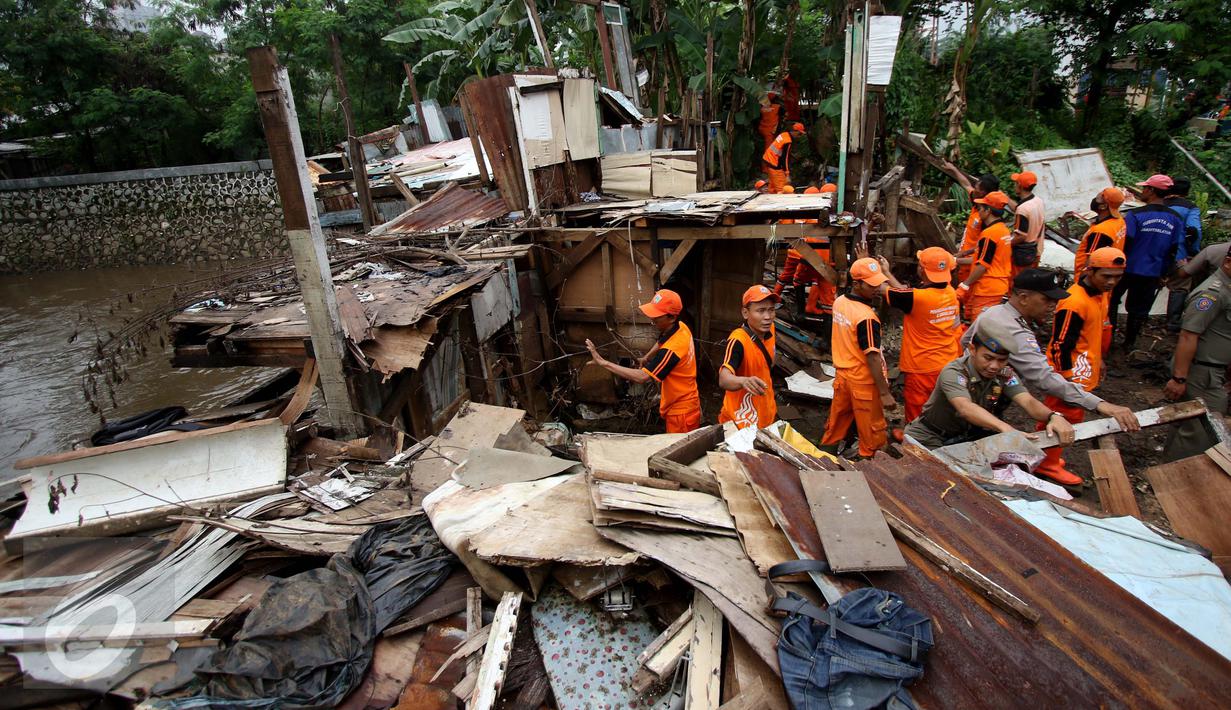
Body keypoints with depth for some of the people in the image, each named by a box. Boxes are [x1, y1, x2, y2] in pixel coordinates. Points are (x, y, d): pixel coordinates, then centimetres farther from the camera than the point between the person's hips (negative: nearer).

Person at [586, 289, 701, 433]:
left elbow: (641, 376, -36)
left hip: (681, 411, -9)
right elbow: (661, 342, 21)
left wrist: (602, 362, -34)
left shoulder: (672, 349, -32)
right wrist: (646, 358, 7)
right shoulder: (681, 327, -4)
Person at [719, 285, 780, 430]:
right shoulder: (738, 340, -27)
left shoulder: (769, 330, -5)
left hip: (766, 413, 7)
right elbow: (724, 379, -42)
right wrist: (744, 381, -61)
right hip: (742, 419, -7)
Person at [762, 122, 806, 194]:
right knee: (781, 188, -9)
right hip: (774, 165, -10)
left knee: (773, 184, 19)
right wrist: (787, 175, -20)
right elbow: (785, 159, -22)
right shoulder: (787, 142, -22)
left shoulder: (784, 134, 6)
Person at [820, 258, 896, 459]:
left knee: (835, 426, 21)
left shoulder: (839, 302, -1)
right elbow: (872, 357, -25)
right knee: (872, 434, 8)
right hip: (864, 381, -8)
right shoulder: (867, 317, -25)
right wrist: (884, 393, -21)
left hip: (842, 373, 8)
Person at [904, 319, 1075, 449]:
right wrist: (1005, 428, -57)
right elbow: (965, 408, -41)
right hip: (931, 440, -6)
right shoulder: (953, 372, -24)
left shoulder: (1005, 374, -6)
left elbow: (1028, 401, -20)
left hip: (971, 438, 6)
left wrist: (1053, 416, -43)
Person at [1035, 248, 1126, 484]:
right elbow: (1060, 346, -24)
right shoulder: (1074, 303, -26)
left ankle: (1045, 457, 35)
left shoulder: (1101, 293, 5)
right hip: (1071, 375, -9)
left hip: (1084, 373, 10)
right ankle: (1049, 464, 20)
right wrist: (1069, 382, -21)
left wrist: (1098, 361, 25)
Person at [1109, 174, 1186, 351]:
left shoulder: (1135, 215, -16)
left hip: (1127, 269, -4)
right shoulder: (1175, 219, -1)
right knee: (1139, 309, 14)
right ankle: (1129, 344, 22)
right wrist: (1164, 273, 14)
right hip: (1152, 273, 4)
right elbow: (1173, 251, 4)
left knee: (1112, 302, 14)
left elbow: (1123, 244, -16)